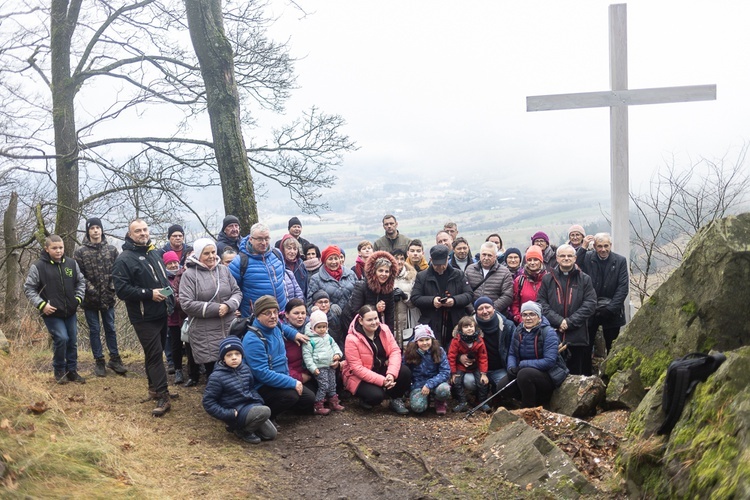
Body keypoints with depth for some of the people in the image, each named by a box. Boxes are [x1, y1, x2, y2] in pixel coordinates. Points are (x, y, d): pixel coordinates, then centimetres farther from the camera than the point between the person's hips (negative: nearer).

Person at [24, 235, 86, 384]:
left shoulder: (72, 263, 1)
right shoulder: (38, 266, -10)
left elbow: (81, 282, 15)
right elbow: (28, 288, -5)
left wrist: (78, 298, 1)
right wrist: (41, 304, -14)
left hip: (70, 312, 5)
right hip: (52, 313, -4)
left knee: (72, 341, 8)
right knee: (61, 338, -15)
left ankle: (72, 371, 23)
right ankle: (59, 371, 5)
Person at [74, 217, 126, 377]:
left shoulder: (112, 250, 3)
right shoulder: (81, 252, -4)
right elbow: (80, 275, -8)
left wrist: (112, 287, -8)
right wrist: (90, 289, -17)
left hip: (108, 298, 2)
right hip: (90, 298, -2)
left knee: (110, 328, 11)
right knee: (94, 330, 7)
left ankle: (114, 359, 20)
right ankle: (99, 362, 15)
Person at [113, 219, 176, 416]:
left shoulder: (154, 253, 13)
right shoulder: (124, 259, -11)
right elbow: (121, 289, -18)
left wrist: (170, 300, 14)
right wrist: (149, 294, -22)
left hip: (162, 313, 7)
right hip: (144, 317, -7)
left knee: (156, 352, 17)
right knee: (154, 354, -10)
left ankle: (154, 386, 30)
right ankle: (162, 396, -8)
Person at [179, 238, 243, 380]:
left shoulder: (224, 270, 10)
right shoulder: (189, 275, -5)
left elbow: (237, 292, 11)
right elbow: (186, 304, -13)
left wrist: (228, 305, -12)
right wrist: (215, 309, -14)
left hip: (229, 330, 4)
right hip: (206, 336, -4)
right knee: (213, 372, 2)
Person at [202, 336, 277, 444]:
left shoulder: (246, 369, 3)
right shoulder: (217, 377, -16)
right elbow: (208, 402, -13)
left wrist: (259, 402, 2)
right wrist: (228, 414, -19)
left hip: (250, 405, 7)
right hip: (236, 412, -7)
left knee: (271, 434, 4)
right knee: (265, 412, -28)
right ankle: (243, 431, -5)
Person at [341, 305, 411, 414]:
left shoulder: (384, 330, -7)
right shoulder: (352, 339, -23)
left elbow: (395, 351, -11)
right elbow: (357, 368, -24)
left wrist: (391, 374, -29)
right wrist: (382, 380, -30)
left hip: (382, 369, 5)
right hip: (360, 377, -5)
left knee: (405, 371, -20)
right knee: (376, 395, -32)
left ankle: (396, 400, 5)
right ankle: (365, 400, 6)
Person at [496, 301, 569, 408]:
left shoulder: (548, 332, -15)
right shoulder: (518, 331, 3)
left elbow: (549, 361, -23)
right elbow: (512, 354, 10)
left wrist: (523, 364, -23)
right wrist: (511, 367, -13)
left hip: (548, 375, -6)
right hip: (523, 371, 6)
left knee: (525, 374, -36)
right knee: (502, 386, -18)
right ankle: (536, 399, 4)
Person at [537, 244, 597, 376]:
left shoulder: (584, 279, 6)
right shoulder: (548, 279, 9)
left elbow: (590, 304, -2)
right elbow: (541, 303, 2)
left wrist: (570, 322, -10)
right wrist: (558, 320, -11)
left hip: (577, 337, -1)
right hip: (552, 336, 1)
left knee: (577, 374, 3)